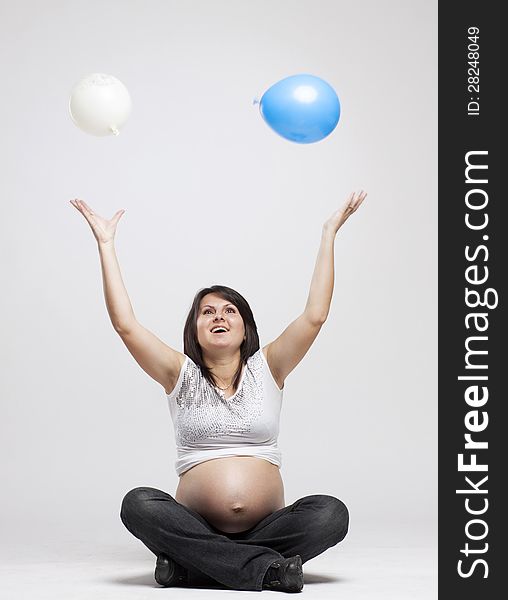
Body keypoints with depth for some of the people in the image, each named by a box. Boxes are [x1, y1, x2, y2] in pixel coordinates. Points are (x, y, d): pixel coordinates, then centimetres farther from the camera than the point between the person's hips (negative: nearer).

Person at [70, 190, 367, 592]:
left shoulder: (266, 369, 11)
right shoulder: (181, 375, 10)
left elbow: (315, 316, 1)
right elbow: (125, 324, 0)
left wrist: (329, 235, 0)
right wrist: (106, 244, 1)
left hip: (266, 526, 1)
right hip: (198, 525, 0)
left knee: (330, 514, -28)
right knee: (138, 504, -29)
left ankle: (189, 567, -23)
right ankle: (266, 567, -30)